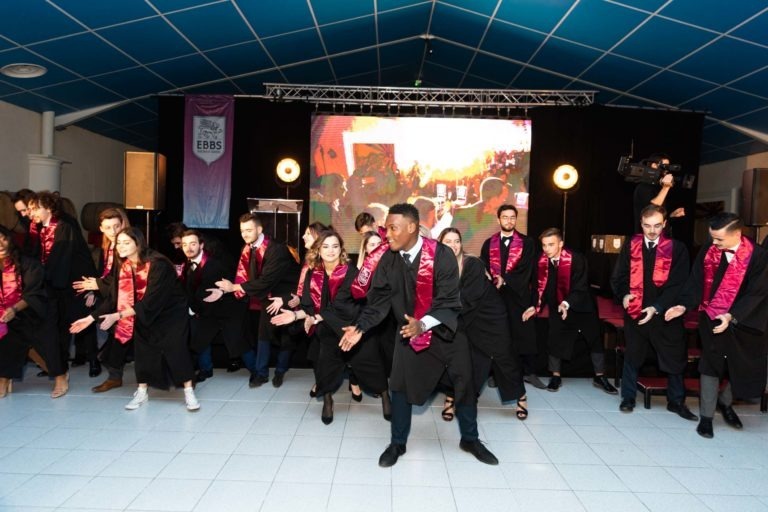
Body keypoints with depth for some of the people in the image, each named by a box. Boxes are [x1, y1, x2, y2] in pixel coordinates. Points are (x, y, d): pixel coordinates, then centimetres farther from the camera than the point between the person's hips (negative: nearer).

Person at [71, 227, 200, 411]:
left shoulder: (157, 264, -30)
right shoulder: (123, 266, -7)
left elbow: (150, 301, -33)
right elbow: (116, 298, -4)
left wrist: (118, 316, -35)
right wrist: (92, 317, -10)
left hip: (172, 312, -6)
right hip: (145, 314, 6)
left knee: (175, 349, -14)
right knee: (143, 349, 1)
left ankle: (189, 392, -3)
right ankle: (141, 392, 16)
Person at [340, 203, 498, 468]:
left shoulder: (441, 255, -23)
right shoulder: (388, 260, -11)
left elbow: (448, 301, -24)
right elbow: (379, 298, -7)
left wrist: (423, 325, -38)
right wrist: (360, 327, -21)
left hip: (446, 329, -2)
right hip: (408, 332, 2)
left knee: (464, 384, 9)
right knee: (400, 386, 2)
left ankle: (470, 439, 31)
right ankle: (397, 443, 21)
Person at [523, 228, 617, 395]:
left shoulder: (576, 259, -26)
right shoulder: (542, 262, -13)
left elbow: (580, 287, -29)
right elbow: (541, 287, -7)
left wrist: (567, 304, -43)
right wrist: (536, 306, -19)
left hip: (582, 305, -2)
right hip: (557, 306, 2)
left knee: (595, 339, 8)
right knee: (554, 341, 1)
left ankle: (600, 377, 24)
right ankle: (556, 376, 18)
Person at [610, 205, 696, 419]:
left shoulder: (677, 248, -5)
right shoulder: (630, 247, 2)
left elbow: (679, 284, -10)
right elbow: (618, 277, 7)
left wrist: (657, 307, -19)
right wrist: (624, 294, -13)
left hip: (666, 313, -1)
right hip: (635, 312, 2)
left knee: (674, 358, 10)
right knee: (632, 356, 14)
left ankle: (676, 401, 28)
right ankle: (628, 397, 28)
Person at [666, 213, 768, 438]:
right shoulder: (708, 250, -6)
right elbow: (696, 281, -3)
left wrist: (732, 316, -25)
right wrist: (684, 304, -17)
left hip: (743, 322, -1)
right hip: (711, 318, 1)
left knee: (747, 369, 10)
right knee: (711, 366, 5)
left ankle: (724, 402, 37)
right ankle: (706, 416, 16)